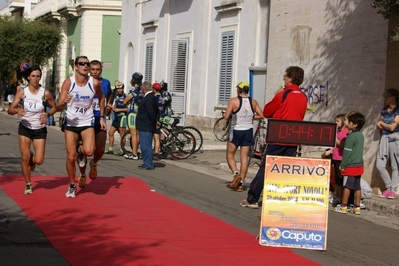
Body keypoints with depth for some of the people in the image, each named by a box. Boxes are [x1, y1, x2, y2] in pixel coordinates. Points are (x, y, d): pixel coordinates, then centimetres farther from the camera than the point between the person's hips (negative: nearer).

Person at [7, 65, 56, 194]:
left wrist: (47, 114, -15)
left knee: (39, 161, -6)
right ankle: (28, 184, 17)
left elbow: (54, 107, 5)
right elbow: (10, 109, -9)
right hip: (25, 128, 0)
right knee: (25, 157, -3)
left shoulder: (45, 93, -10)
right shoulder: (22, 93, -8)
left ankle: (32, 160, 32)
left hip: (40, 130, 0)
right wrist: (17, 110, -31)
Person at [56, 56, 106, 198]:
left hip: (87, 122, 0)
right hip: (71, 123, 0)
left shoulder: (95, 83, -11)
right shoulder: (68, 82, -13)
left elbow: (101, 98, 11)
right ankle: (72, 186, 23)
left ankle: (81, 150, 15)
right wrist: (64, 102, -37)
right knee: (71, 157, 2)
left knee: (89, 151, -23)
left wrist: (101, 117, 9)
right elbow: (58, 107, -15)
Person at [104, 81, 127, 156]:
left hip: (122, 116, -8)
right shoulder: (116, 97, 16)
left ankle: (122, 150, 2)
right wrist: (110, 107, -1)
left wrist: (119, 110, -13)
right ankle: (110, 149, 14)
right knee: (110, 133, 7)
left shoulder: (125, 96, -9)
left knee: (122, 134, -4)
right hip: (116, 117, 8)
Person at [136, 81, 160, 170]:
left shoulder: (148, 98, -18)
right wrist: (157, 121, 8)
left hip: (145, 127, -11)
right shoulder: (152, 97, 15)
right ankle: (147, 163, 23)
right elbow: (157, 111, 19)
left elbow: (151, 112, -24)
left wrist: (155, 123, -13)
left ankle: (148, 165, -2)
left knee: (146, 146, -6)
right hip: (146, 127, 11)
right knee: (145, 146, 17)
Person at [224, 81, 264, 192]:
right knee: (244, 157, 5)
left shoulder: (233, 101, -11)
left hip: (235, 131, -3)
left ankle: (236, 174, -11)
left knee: (230, 155, 11)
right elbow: (261, 115, 1)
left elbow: (226, 117, -14)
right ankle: (241, 183, 3)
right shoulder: (253, 102, 0)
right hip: (248, 131, 3)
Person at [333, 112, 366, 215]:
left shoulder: (351, 136, -17)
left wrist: (343, 165, -11)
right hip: (359, 165, 8)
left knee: (347, 186, 1)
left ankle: (343, 206, 7)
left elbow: (347, 152, -17)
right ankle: (357, 207, 14)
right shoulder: (361, 135, 9)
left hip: (350, 166, -8)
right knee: (357, 187, 10)